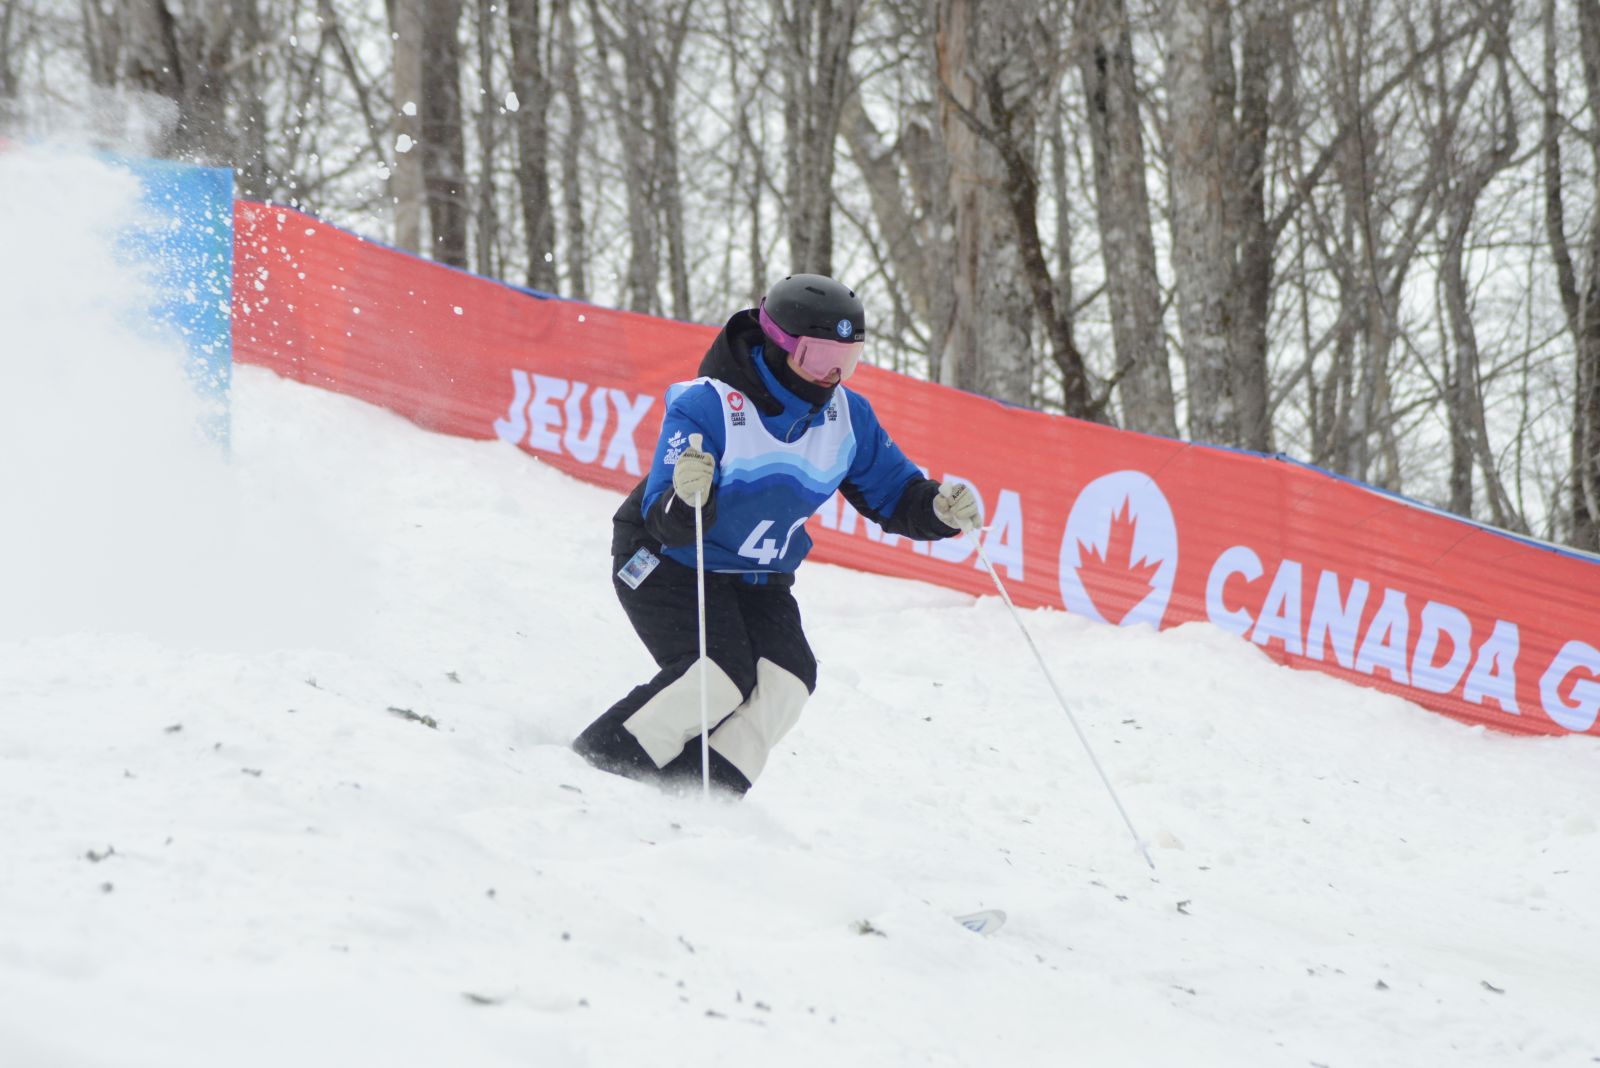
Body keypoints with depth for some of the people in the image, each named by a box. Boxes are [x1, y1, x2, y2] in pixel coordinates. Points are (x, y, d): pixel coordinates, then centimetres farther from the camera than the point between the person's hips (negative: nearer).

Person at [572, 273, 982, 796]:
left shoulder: (847, 416, -7)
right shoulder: (707, 407, -26)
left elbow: (891, 494, 3)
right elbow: (665, 524, -30)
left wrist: (938, 508, -19)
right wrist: (684, 499, -54)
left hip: (759, 578, 6)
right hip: (670, 563, -6)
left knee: (787, 678, -19)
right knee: (722, 674, -26)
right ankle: (602, 759, -11)